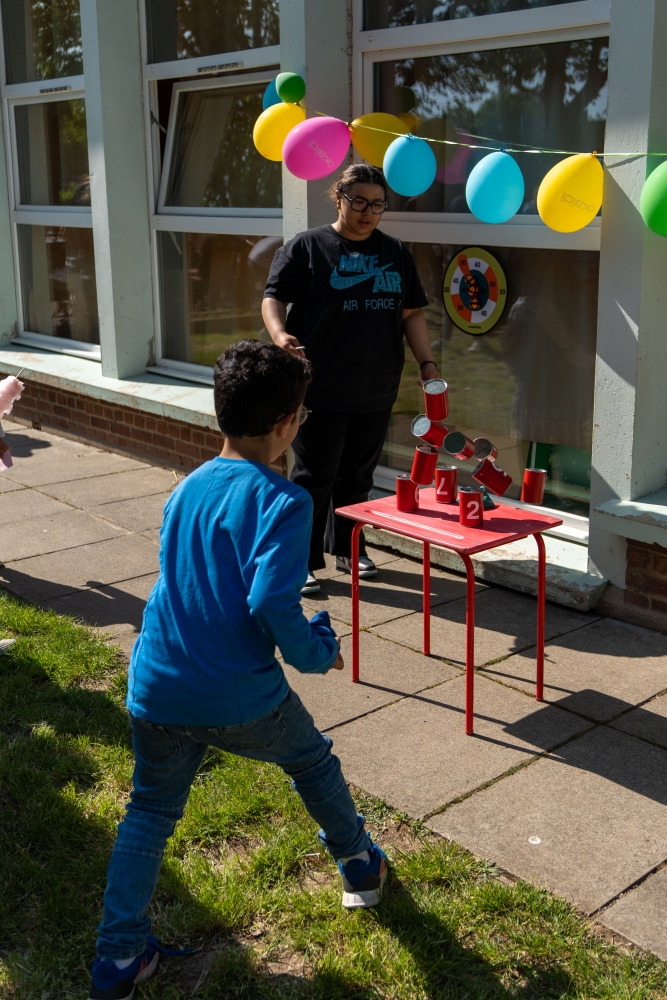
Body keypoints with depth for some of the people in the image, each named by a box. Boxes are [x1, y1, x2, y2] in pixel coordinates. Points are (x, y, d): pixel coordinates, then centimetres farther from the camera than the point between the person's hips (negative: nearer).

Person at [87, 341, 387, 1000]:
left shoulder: (186, 489, 7)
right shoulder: (281, 500, -15)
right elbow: (272, 604, -27)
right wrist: (318, 653, -7)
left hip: (158, 691, 5)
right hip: (241, 698, -4)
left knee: (149, 814, 20)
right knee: (313, 762, 24)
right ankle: (361, 869, 44)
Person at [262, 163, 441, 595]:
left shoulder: (396, 252, 13)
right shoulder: (306, 247, -1)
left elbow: (412, 313, 15)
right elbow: (273, 298, -5)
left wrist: (427, 362, 5)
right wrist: (280, 334, -26)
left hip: (376, 393, 5)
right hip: (321, 391, -4)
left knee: (358, 476, 14)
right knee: (314, 477, 1)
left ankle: (346, 548, 30)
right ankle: (301, 560, 11)